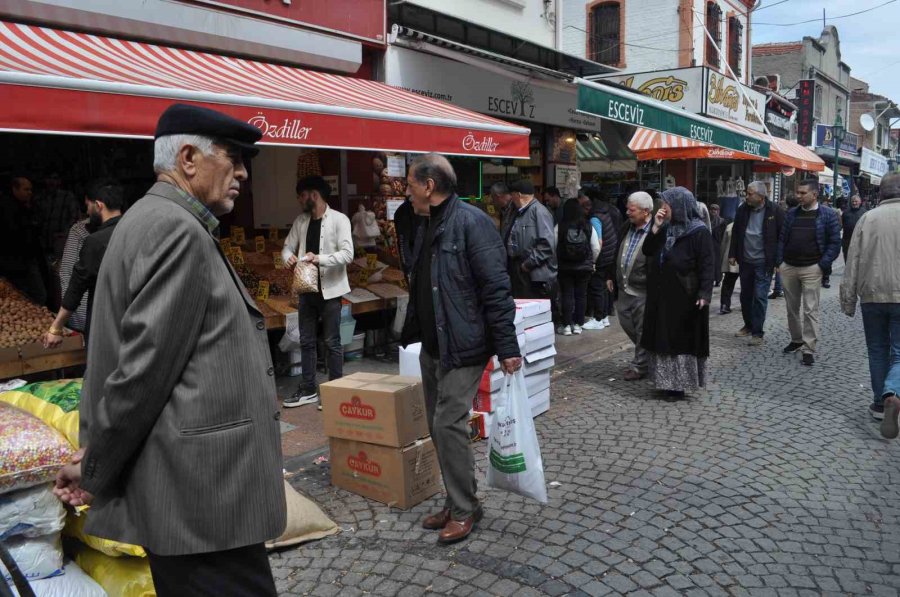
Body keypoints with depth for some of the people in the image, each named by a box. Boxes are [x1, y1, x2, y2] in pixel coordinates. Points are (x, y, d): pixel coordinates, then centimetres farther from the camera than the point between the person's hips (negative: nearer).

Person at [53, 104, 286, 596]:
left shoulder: (155, 221, 15)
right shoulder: (177, 229, -16)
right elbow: (145, 366, -19)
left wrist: (95, 449, 14)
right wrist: (95, 470, -7)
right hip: (201, 492, -10)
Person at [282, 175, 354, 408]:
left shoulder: (339, 219, -9)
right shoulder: (301, 221, 9)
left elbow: (347, 253, -16)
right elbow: (288, 247, 12)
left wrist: (320, 258, -29)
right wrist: (289, 257, -12)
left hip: (329, 289, -6)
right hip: (307, 289, 6)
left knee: (332, 342, 2)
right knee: (307, 342, 12)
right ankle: (308, 390, 22)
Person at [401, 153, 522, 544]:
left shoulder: (471, 223, -15)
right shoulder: (431, 227, 13)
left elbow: (496, 289, -19)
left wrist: (506, 347, -21)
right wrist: (412, 333, 22)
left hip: (462, 347, -9)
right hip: (432, 346, 9)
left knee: (449, 425, -7)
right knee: (439, 426, 13)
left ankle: (464, 509, 10)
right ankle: (457, 502, 27)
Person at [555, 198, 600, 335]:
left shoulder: (559, 227, -10)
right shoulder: (589, 227, -5)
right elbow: (596, 248, -2)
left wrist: (557, 262, 7)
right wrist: (591, 262, 14)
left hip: (564, 267, -1)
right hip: (584, 267, 1)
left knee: (567, 295, 5)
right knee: (581, 295, 9)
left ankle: (567, 325, 6)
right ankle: (577, 324, 13)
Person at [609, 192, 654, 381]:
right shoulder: (626, 228, 9)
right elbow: (617, 253, 18)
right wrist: (610, 276, 18)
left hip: (643, 291, -8)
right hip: (624, 288, 8)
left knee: (642, 329, 3)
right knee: (626, 323, 18)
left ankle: (639, 365, 16)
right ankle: (646, 354, 38)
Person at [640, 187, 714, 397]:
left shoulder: (699, 232, -11)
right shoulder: (666, 229, 11)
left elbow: (706, 266, -14)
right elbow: (647, 252, 7)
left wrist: (704, 294, -22)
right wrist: (655, 227, -3)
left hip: (686, 298, -7)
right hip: (663, 296, 7)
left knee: (683, 339, 0)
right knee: (664, 338, 10)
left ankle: (682, 382, 9)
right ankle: (668, 380, 19)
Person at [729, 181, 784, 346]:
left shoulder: (774, 211, -11)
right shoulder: (743, 209, 2)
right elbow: (736, 233, 10)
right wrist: (732, 254, 7)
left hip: (763, 262, -5)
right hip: (745, 261, 5)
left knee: (760, 297, -5)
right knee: (745, 295, 14)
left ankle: (757, 332, 3)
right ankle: (748, 325, 30)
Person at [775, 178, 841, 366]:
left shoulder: (827, 215, -3)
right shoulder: (791, 214, 9)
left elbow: (834, 242, -4)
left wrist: (823, 265, -11)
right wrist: (779, 261, 3)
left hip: (811, 269, -4)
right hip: (788, 267, 5)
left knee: (810, 310, -3)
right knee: (792, 307, 14)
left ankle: (808, 349, 0)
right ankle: (796, 340, 29)